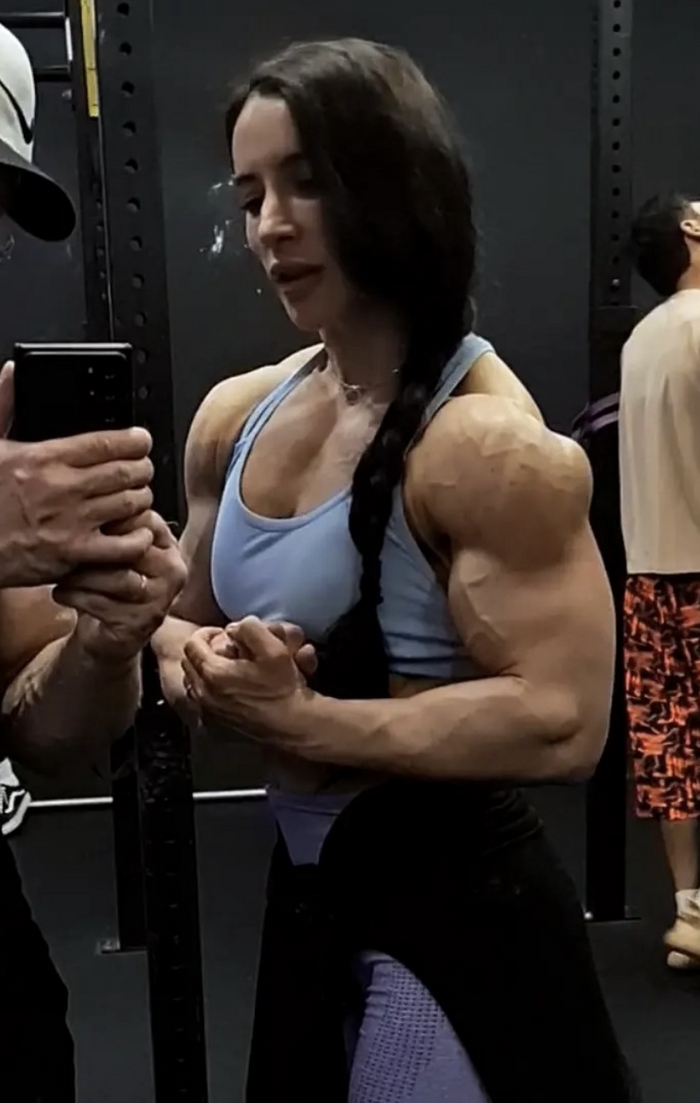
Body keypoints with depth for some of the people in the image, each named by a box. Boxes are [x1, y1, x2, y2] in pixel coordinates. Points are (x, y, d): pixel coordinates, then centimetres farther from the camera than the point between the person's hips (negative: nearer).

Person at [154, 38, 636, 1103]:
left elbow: (562, 722, -27)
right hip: (306, 884, 8)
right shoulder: (235, 416, 1)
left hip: (462, 901, -7)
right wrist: (195, 663, -10)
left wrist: (299, 717, -24)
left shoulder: (489, 442, -21)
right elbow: (185, 619, 13)